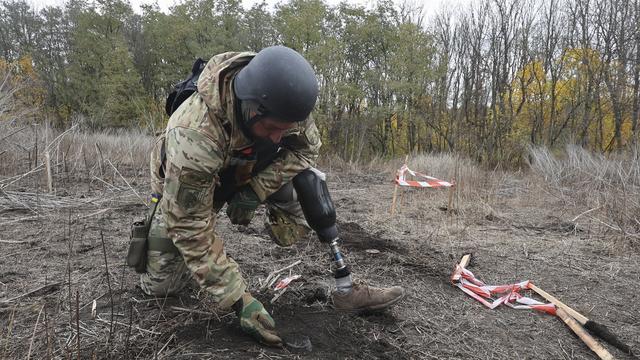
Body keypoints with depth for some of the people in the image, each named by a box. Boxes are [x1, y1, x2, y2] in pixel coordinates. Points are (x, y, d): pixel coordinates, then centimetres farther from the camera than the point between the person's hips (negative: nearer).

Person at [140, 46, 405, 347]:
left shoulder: (279, 97, -30)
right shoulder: (194, 134, -43)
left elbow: (306, 147, -14)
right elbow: (190, 226, -36)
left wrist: (256, 191, -29)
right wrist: (240, 301, -36)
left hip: (250, 175, 3)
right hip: (185, 188, -3)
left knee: (305, 178, -21)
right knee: (159, 285, -7)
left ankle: (344, 288, -12)